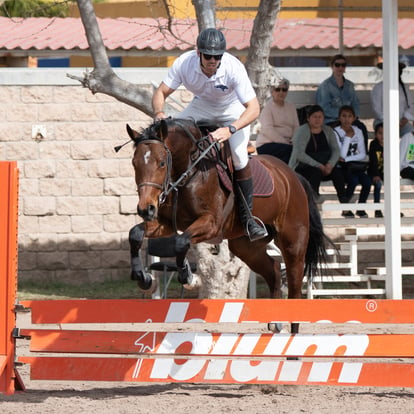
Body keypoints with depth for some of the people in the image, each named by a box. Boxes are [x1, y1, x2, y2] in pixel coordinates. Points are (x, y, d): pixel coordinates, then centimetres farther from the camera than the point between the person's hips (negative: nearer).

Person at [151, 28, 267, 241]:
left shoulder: (234, 68, -34)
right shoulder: (184, 63, -26)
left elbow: (254, 108, -36)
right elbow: (161, 92, -17)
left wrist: (230, 129, -51)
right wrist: (159, 113, -40)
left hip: (233, 112, -3)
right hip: (201, 107, 4)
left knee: (239, 157, -24)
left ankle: (247, 216, -11)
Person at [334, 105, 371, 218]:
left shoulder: (358, 131, 8)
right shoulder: (336, 132, -7)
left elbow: (362, 154, 4)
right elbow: (342, 154, -16)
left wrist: (346, 159, -11)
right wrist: (348, 137, -16)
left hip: (356, 167, 4)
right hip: (341, 168, -4)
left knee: (367, 181, -23)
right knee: (354, 180, -31)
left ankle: (360, 208, -3)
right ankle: (345, 209, -14)